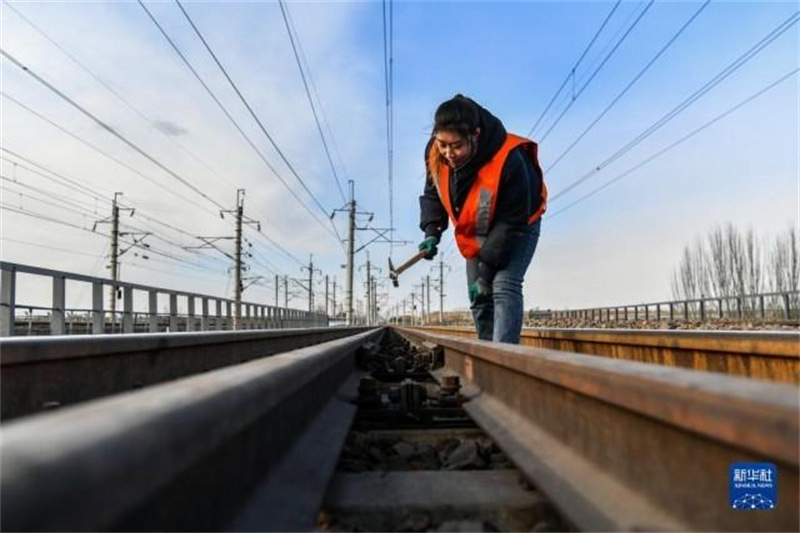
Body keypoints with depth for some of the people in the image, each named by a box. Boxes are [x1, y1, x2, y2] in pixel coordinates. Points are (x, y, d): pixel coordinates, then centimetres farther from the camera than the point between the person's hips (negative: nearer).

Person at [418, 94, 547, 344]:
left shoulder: (509, 161, -38)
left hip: (518, 227, -6)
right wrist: (432, 232, -18)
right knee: (478, 299, 8)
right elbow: (433, 194, -2)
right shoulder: (435, 153, -22)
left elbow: (511, 223, -31)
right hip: (473, 232, 6)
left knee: (504, 287, -25)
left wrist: (486, 272, -28)